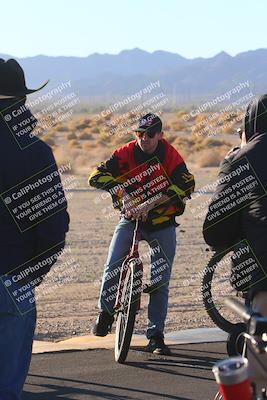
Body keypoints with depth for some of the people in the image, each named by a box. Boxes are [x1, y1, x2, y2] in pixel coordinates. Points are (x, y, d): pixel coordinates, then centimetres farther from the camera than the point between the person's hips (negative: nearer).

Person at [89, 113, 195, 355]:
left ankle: (156, 336, 9)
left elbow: (186, 184, -26)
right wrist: (120, 191, -32)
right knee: (112, 268, -15)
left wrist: (152, 201, -34)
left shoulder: (171, 156, -12)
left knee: (160, 281, 0)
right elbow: (97, 176, -15)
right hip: (131, 219, 1)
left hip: (162, 223, -1)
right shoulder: (126, 153, -8)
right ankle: (106, 313, 11)